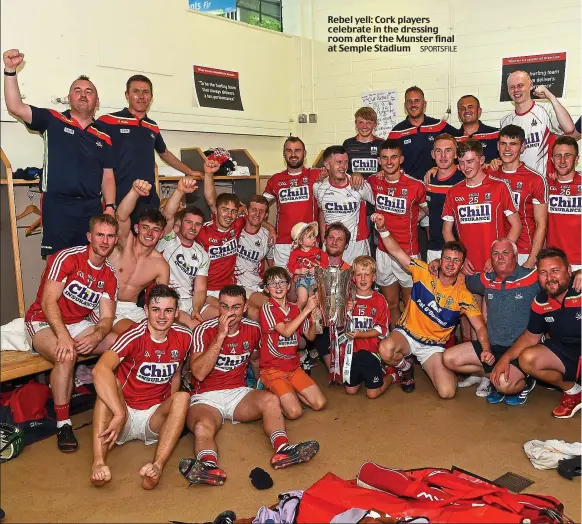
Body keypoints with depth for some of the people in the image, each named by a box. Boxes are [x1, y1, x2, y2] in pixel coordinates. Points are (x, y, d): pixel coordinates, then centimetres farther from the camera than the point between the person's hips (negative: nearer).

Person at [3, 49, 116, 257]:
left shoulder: (103, 137, 12)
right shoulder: (53, 120, 6)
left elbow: (108, 176, 11)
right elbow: (15, 107, -3)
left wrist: (110, 206, -1)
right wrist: (10, 70, -12)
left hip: (92, 208, 3)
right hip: (57, 206, -3)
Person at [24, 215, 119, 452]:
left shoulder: (109, 275, 2)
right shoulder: (68, 258, -17)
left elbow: (106, 318, -3)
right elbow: (48, 302, -24)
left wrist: (96, 336, -27)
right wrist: (64, 336, -38)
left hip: (79, 325, 6)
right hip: (44, 323, -6)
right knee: (66, 356, -37)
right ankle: (63, 423, -23)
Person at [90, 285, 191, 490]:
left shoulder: (184, 337, -2)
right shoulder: (134, 336, -18)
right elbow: (100, 369, -35)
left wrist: (170, 410, 4)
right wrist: (119, 414, -43)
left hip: (154, 419, 3)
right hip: (124, 417, -3)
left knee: (183, 397, -25)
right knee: (108, 382, -29)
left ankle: (157, 466, -42)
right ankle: (98, 463, -41)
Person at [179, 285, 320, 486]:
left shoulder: (253, 329, 5)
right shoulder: (204, 330, -9)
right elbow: (199, 373, -22)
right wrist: (221, 335, -23)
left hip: (239, 393, 4)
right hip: (206, 397, -4)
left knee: (271, 399, -26)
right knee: (203, 427, -36)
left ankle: (282, 450, -44)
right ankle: (209, 466, -60)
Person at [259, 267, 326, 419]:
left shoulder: (295, 309, 7)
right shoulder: (267, 308, -11)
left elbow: (310, 336, 8)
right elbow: (286, 331, -22)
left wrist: (314, 319, -12)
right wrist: (306, 309, -21)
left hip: (293, 367, 6)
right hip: (272, 369, -6)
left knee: (320, 403, -7)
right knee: (294, 412, -21)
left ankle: (290, 392, 14)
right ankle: (273, 395, 8)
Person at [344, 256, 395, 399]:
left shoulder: (379, 300, -4)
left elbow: (381, 329, -8)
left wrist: (360, 334, -20)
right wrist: (346, 313, -15)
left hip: (372, 350, -3)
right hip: (353, 350, 3)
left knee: (373, 393, -2)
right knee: (350, 390, 7)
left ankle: (391, 374, 25)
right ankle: (364, 375, 35)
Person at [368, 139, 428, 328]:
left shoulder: (415, 185, -12)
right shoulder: (373, 182, -2)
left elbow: (427, 211, 5)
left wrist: (409, 221, -1)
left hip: (408, 253, -3)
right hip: (383, 252, 3)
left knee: (410, 305, 8)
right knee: (391, 304, 14)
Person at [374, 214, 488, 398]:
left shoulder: (463, 296, -8)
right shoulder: (424, 272, -8)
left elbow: (480, 327, -9)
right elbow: (397, 251, -11)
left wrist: (486, 351, -28)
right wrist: (382, 229, -27)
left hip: (433, 346, 0)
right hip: (406, 333, 0)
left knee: (447, 392, -19)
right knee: (386, 349, -37)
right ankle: (405, 366, 2)